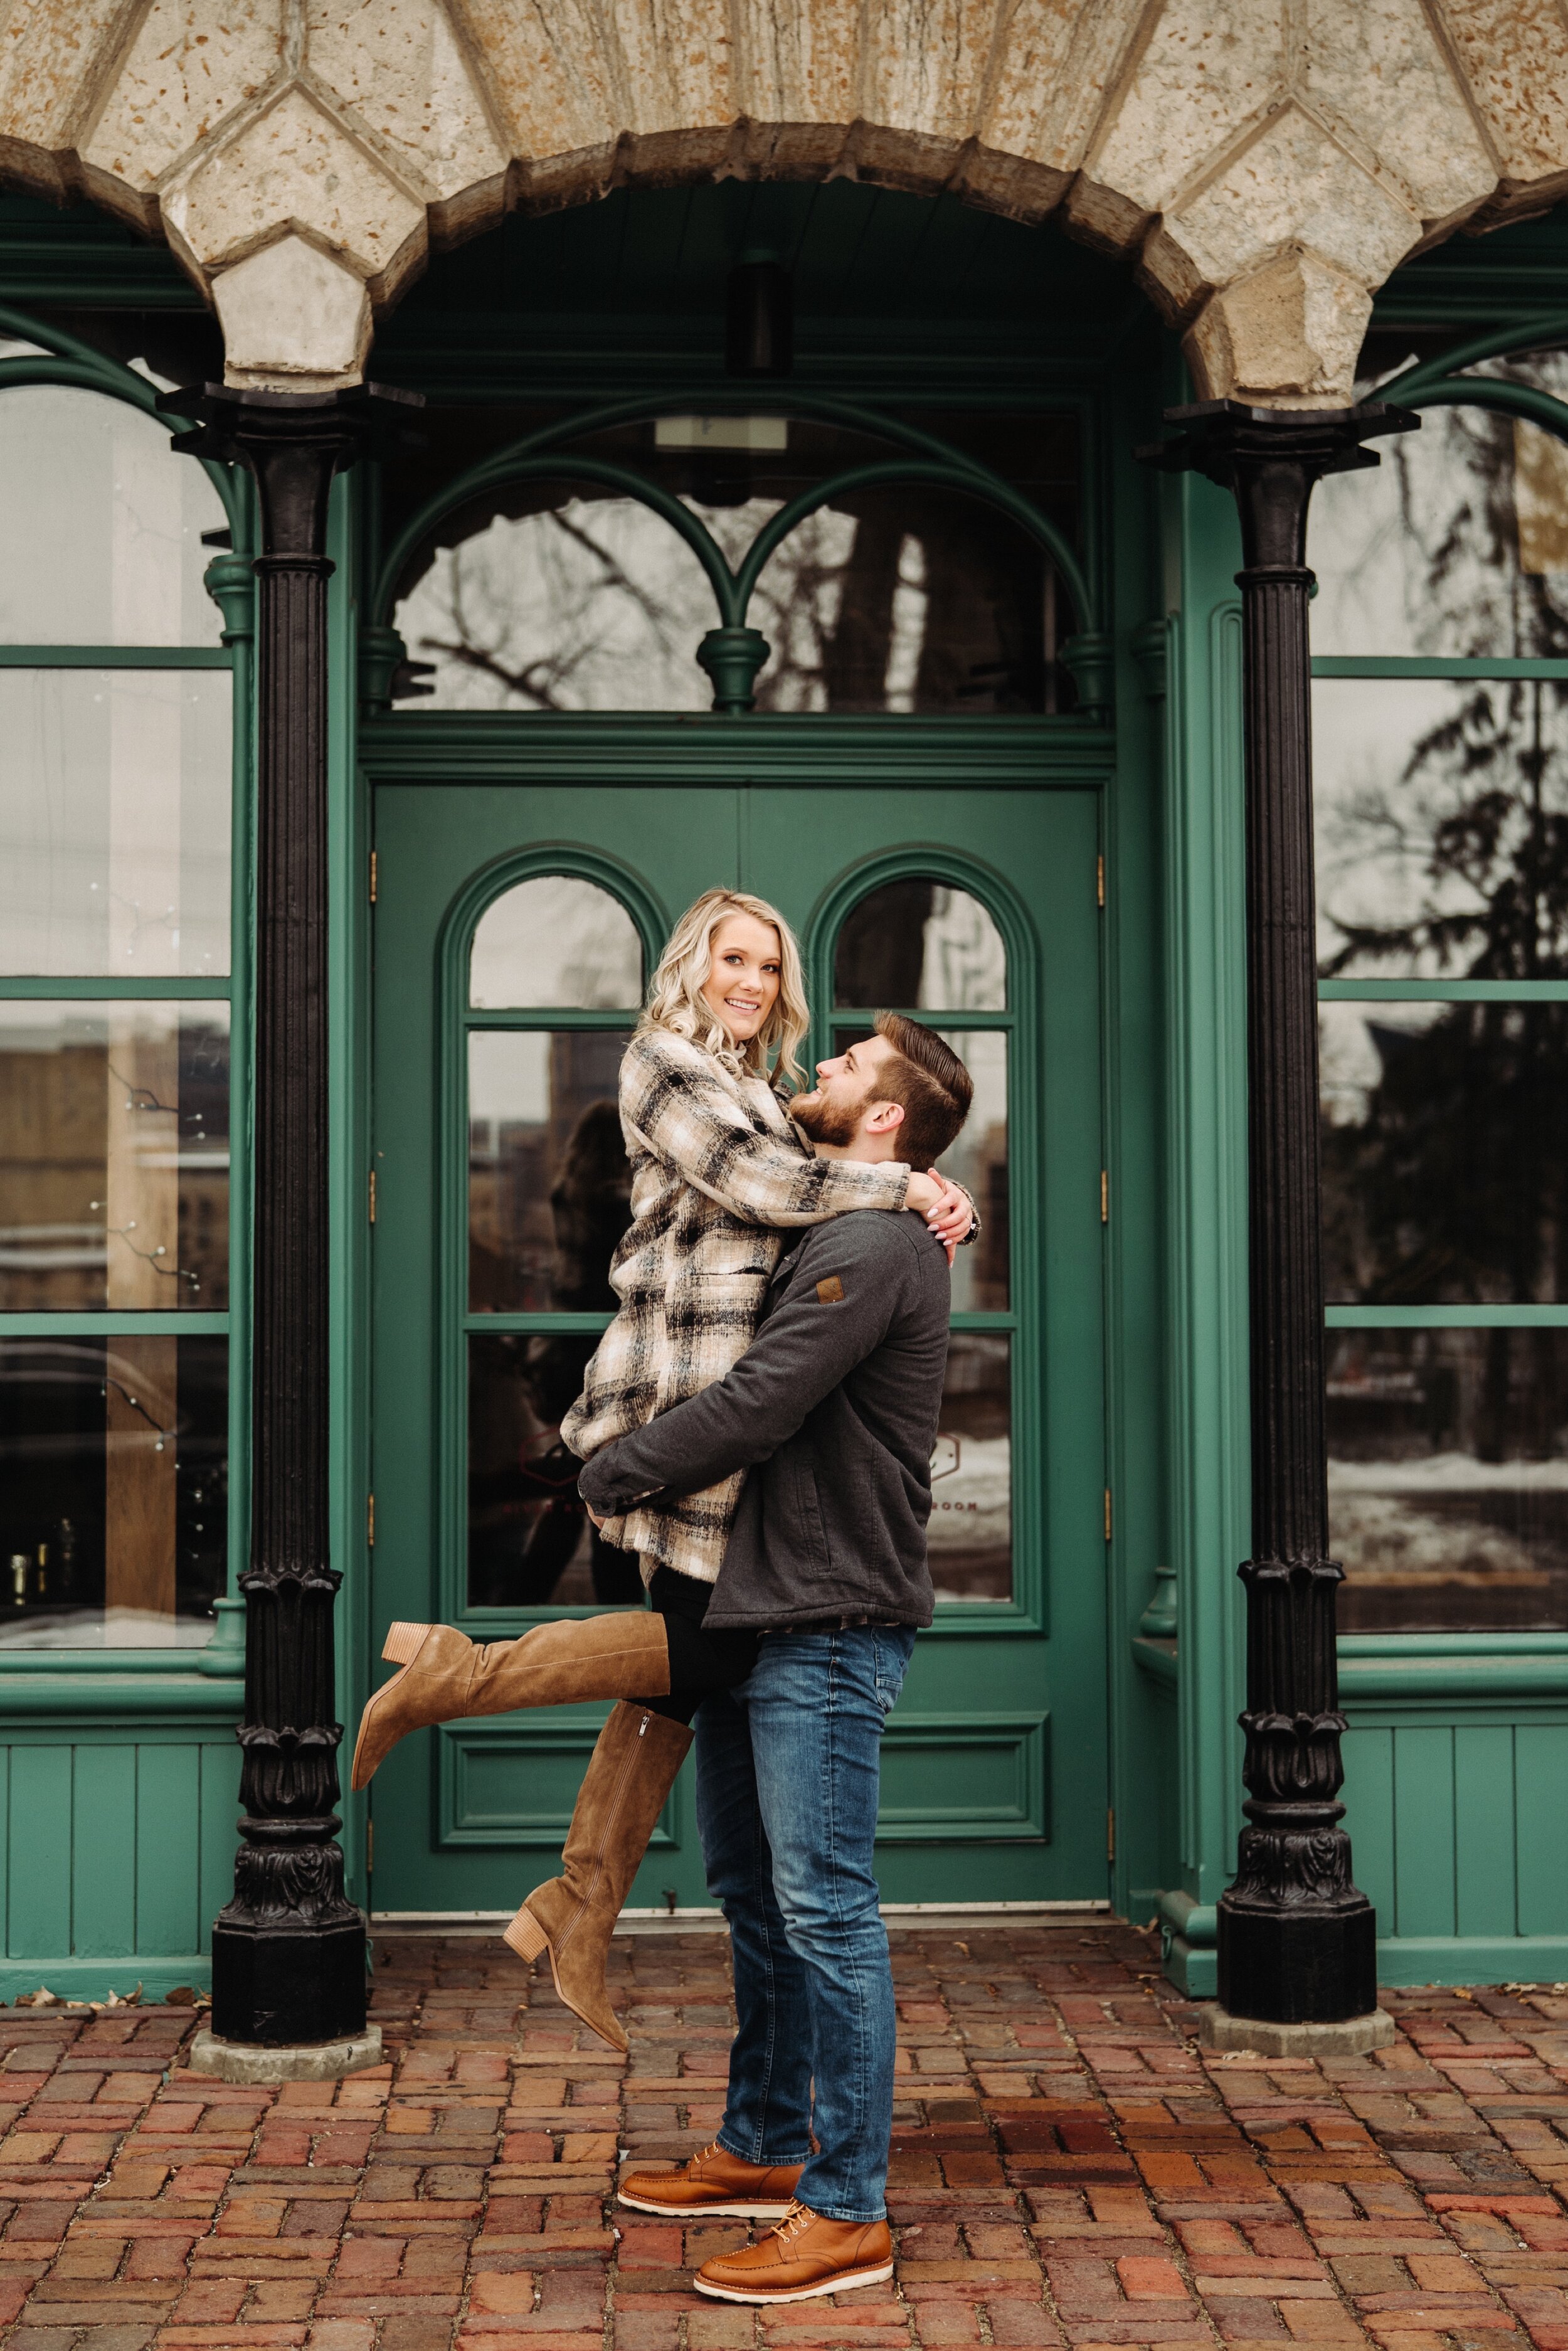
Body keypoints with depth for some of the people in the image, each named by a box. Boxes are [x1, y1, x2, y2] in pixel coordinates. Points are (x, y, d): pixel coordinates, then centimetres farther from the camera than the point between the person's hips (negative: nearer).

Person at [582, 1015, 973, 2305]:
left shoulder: (875, 1245, -16)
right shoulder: (833, 1236, 17)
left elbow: (753, 1408, -20)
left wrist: (609, 1477, -7)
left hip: (827, 1626, -11)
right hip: (757, 1613, 11)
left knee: (826, 1908, -7)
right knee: (756, 1893, 18)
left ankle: (848, 2212, 0)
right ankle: (765, 2148, 31)